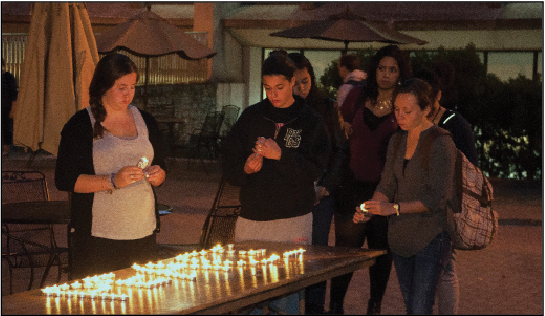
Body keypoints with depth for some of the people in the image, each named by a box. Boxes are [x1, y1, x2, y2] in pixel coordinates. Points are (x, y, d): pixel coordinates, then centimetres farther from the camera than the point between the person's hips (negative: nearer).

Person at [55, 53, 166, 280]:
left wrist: (157, 175, -2)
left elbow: (161, 171, 22)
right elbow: (64, 180, -9)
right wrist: (112, 181, -17)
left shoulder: (145, 121, 14)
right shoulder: (82, 124, -3)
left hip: (143, 233, 5)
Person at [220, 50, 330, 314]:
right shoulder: (251, 116, 10)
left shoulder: (309, 120, 3)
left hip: (293, 221, -2)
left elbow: (314, 169, -6)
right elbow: (228, 161, 11)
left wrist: (281, 155, -17)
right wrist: (245, 168, -9)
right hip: (252, 218, 2)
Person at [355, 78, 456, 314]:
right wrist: (369, 210, -6)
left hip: (431, 237, -7)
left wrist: (394, 208, -22)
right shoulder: (397, 140, 11)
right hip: (401, 237, 7)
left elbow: (438, 198, -17)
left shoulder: (441, 142, -13)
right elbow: (387, 185, 13)